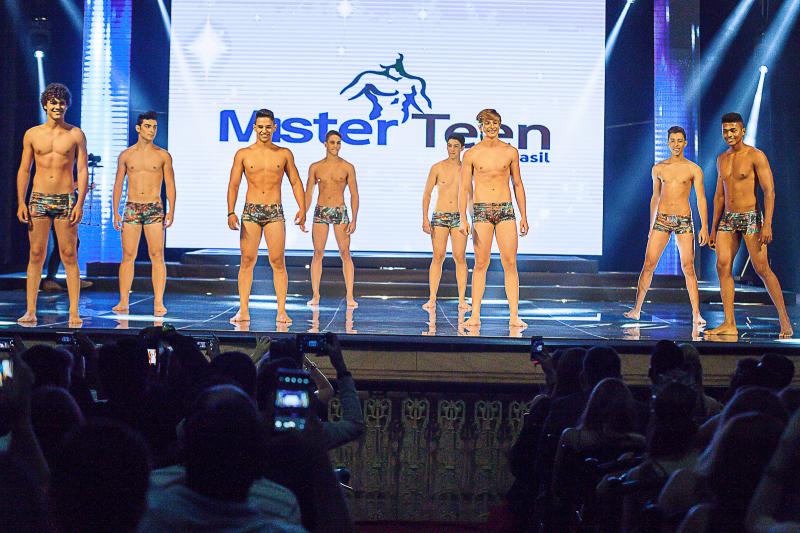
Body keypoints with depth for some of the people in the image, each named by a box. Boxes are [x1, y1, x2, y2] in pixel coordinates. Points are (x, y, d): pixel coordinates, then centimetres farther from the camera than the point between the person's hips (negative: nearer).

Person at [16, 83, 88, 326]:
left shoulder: (76, 135, 3)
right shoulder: (32, 135, 7)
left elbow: (83, 170, 1)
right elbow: (24, 170, 9)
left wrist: (80, 204, -8)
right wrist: (21, 203, 1)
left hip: (66, 201, -1)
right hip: (38, 200, 1)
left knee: (69, 256, -2)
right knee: (36, 255, 1)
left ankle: (74, 312, -1)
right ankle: (30, 311, 4)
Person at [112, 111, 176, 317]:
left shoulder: (163, 155, 5)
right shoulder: (126, 155, 8)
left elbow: (170, 185, 4)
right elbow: (118, 185, 11)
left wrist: (171, 211, -7)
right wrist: (115, 213, 5)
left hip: (154, 209, -1)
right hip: (131, 208, 1)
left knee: (157, 255, -6)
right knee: (128, 256, 0)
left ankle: (158, 302, -6)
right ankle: (123, 301, 4)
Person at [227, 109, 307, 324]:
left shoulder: (284, 154, 7)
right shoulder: (243, 154, 5)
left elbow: (296, 182, 10)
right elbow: (233, 185, 4)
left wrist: (302, 209, -4)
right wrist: (231, 213, -9)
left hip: (275, 212, 0)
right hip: (251, 211, 0)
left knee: (278, 262, -4)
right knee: (247, 261, -2)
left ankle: (282, 311, -2)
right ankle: (243, 310, 1)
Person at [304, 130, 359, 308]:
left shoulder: (347, 167, 3)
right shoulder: (315, 167, 7)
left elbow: (354, 195, 2)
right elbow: (308, 194, 10)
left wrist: (354, 220, -6)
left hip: (340, 212, -1)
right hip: (320, 212, 1)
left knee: (345, 254, -4)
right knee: (318, 253, 0)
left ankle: (350, 296, -4)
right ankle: (315, 295, 5)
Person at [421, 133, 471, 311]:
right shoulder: (437, 168, 2)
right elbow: (427, 194, 3)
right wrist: (425, 218, -6)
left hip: (459, 217, 1)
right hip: (440, 216, -1)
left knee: (460, 258, -2)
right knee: (438, 257, -3)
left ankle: (462, 300, 0)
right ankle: (432, 299, 0)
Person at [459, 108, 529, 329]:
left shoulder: (510, 152, 7)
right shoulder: (471, 154, 2)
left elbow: (518, 185, 12)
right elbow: (464, 189, 2)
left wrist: (523, 216, 7)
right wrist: (463, 219, -8)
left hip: (506, 211, 1)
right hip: (481, 211, -1)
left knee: (510, 263, -4)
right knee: (480, 264, -1)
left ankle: (514, 316, -4)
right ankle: (475, 316, 2)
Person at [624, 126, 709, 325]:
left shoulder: (694, 169, 2)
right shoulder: (658, 168, 10)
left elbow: (701, 199, 0)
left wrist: (704, 227, -9)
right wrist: (651, 225, 18)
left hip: (684, 220, -2)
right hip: (661, 219, 2)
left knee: (688, 267, -3)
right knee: (648, 265, -3)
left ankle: (696, 314, -1)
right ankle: (637, 309, 2)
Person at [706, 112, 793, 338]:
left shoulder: (755, 156, -6)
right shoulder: (722, 159, 14)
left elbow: (769, 191, -11)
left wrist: (767, 224, -21)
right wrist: (714, 228, 19)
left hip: (751, 217, -6)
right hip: (728, 219, 6)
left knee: (762, 268, -9)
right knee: (722, 266, -7)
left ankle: (784, 320, 1)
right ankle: (729, 324, -5)